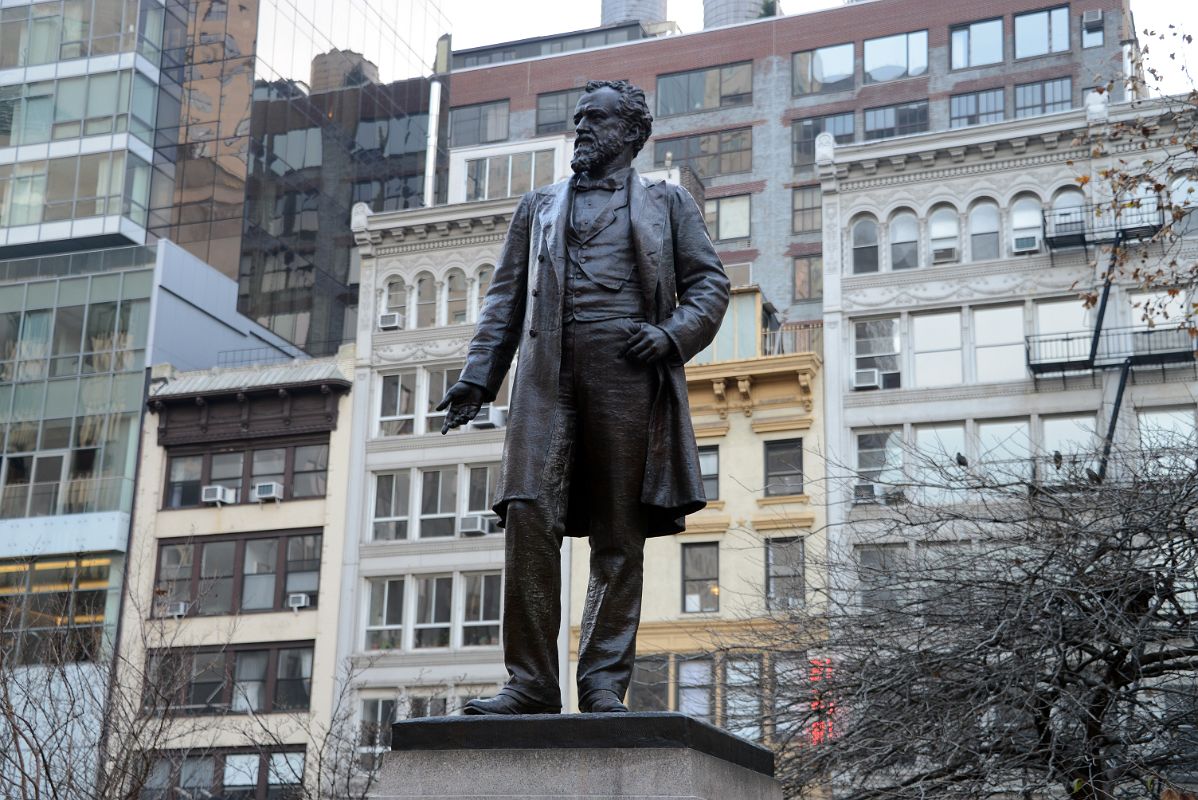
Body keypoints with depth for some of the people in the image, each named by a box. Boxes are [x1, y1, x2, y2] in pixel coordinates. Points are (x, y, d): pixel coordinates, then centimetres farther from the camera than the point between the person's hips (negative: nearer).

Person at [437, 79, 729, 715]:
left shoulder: (667, 202, 20)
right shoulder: (539, 207, 26)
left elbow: (709, 283, 11)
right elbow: (505, 299, 20)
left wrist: (673, 335, -8)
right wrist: (476, 376, 6)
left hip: (628, 376, -1)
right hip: (547, 375, 2)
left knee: (620, 537, -3)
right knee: (529, 516, -13)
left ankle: (603, 683, 1)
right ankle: (531, 681, -9)